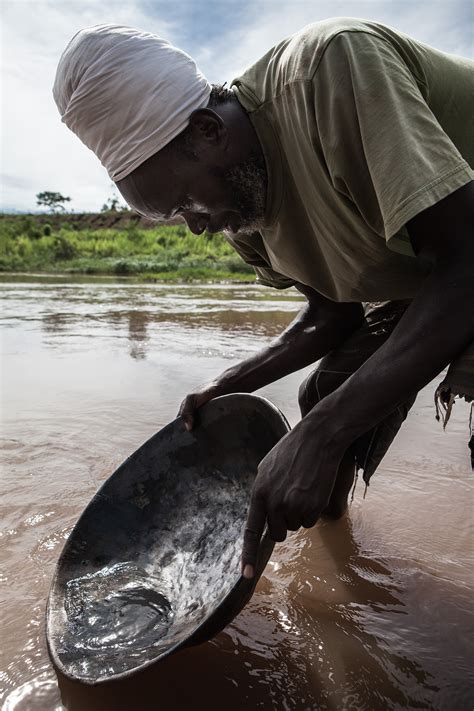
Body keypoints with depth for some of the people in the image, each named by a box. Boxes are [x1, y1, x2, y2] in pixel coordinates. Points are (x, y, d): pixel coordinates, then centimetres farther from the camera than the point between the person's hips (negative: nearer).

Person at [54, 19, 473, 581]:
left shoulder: (332, 64, -31)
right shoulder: (240, 206, -7)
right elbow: (331, 316, 3)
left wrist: (321, 434, -38)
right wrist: (229, 385, -6)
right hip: (416, 281, 7)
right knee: (323, 396, 8)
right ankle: (326, 516, 34)